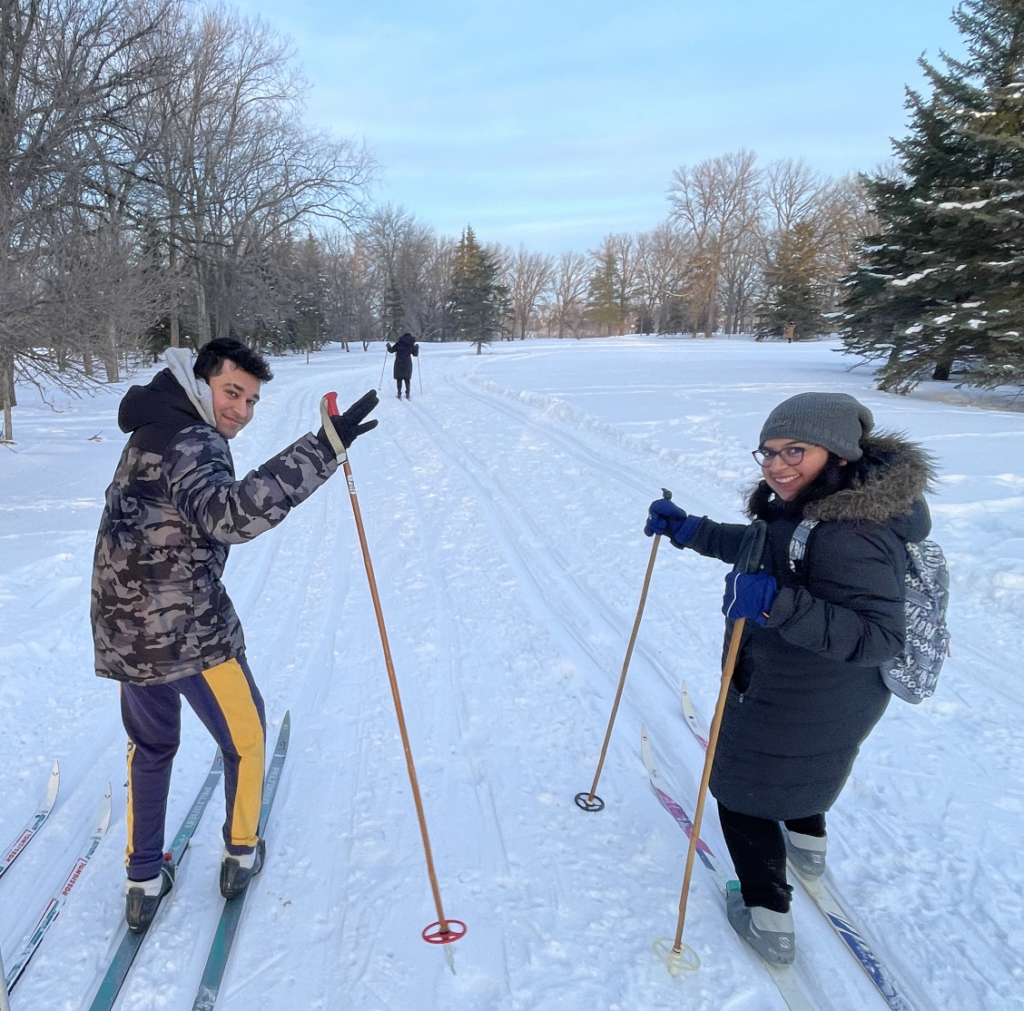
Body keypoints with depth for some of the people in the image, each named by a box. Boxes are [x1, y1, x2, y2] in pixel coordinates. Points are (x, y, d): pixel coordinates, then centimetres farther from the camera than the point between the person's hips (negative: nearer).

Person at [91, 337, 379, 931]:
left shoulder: (157, 430, 10)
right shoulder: (192, 443, -19)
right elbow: (230, 515, -39)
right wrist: (323, 449, -45)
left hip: (124, 635, 9)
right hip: (191, 635, -9)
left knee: (152, 748, 26)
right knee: (245, 737, 16)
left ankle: (144, 882, 36)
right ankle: (240, 855, 34)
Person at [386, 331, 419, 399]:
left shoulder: (399, 343, -2)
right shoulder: (411, 345, 3)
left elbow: (391, 350, 3)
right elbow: (415, 354, 11)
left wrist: (389, 346, 23)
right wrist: (417, 348, 28)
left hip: (399, 363, -2)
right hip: (407, 363, 2)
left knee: (399, 378, 4)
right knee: (407, 378, 12)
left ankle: (399, 393, -4)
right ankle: (407, 393, 5)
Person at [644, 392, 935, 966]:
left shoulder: (847, 537, -35)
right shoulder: (817, 506, -4)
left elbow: (880, 637, -38)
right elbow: (769, 547, 13)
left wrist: (778, 603, -48)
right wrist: (692, 531, 7)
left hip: (791, 710, -10)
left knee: (743, 792, 15)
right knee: (798, 769, 37)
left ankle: (768, 920, 33)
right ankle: (809, 844, 64)